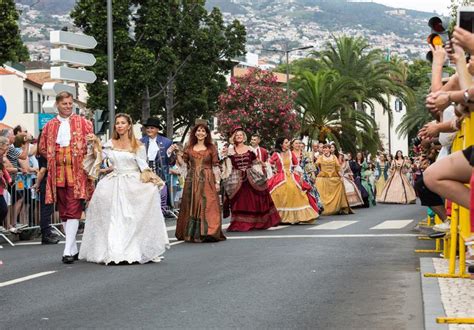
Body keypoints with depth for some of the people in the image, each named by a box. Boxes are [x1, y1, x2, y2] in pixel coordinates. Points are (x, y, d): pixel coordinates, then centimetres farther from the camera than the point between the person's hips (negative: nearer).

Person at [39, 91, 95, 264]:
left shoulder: (83, 123, 3)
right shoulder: (49, 125, 11)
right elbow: (43, 148, 17)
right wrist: (55, 158, 6)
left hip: (77, 172, -4)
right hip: (58, 173, 4)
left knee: (73, 211, -11)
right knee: (64, 212, 8)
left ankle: (68, 250, -14)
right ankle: (74, 249, 16)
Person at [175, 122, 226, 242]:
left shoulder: (211, 148, 4)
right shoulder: (189, 148, 10)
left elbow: (216, 166, 1)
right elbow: (183, 164, 10)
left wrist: (217, 182, -4)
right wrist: (178, 155, -6)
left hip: (207, 181, -2)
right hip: (192, 180, 2)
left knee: (207, 205, -8)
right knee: (191, 205, 3)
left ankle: (207, 232, -6)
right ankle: (192, 233, 9)